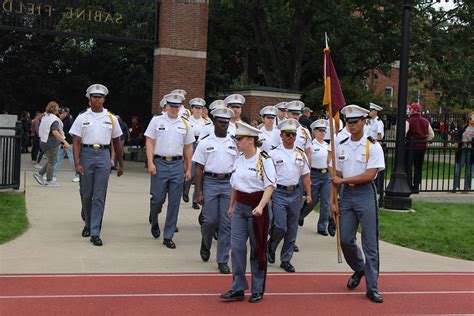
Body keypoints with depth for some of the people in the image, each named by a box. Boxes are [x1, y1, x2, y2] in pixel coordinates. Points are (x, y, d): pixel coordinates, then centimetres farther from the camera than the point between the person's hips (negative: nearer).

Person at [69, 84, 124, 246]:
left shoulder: (111, 118, 8)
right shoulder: (82, 117, 3)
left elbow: (116, 142, 15)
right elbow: (76, 142, -2)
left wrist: (121, 164, 16)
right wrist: (77, 163, -13)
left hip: (103, 156, 0)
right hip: (86, 155, 0)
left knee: (99, 196, -4)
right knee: (86, 194, 9)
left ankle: (95, 233, -2)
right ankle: (88, 223, 33)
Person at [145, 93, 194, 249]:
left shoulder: (185, 124, 9)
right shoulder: (156, 121, 3)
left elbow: (188, 148, 13)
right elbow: (149, 142, 0)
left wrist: (188, 169, 10)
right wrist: (150, 163, -9)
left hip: (177, 165, 2)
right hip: (160, 163, -2)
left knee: (174, 202, 3)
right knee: (158, 198, -3)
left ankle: (168, 236, 12)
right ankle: (154, 221, 31)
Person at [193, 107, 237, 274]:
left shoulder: (234, 143, 9)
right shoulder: (205, 142, 3)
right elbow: (199, 169, 2)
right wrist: (199, 193, -4)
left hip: (229, 183, 2)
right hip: (210, 182, -2)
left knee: (226, 224, 0)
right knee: (210, 220, -3)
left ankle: (222, 260, 9)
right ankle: (205, 245, 30)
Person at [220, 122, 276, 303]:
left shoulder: (264, 160, -12)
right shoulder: (239, 160, 8)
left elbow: (270, 186, -18)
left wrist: (260, 206, -30)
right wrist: (231, 206, 23)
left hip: (256, 208, -6)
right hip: (240, 207, 6)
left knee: (257, 249, 5)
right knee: (237, 246, 1)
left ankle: (257, 290, 18)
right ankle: (238, 289, 10)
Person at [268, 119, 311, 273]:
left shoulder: (301, 154, 9)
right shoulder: (274, 153, -2)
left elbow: (306, 175, 12)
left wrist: (308, 194, 7)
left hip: (295, 193, 4)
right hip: (279, 193, -4)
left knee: (292, 229, 6)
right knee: (281, 226, -11)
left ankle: (286, 260, 18)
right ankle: (270, 247, 19)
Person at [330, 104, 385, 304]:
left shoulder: (373, 147, -7)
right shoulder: (341, 147, 8)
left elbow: (369, 175, -15)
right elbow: (336, 177, 9)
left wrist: (343, 180, -12)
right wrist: (332, 201, 5)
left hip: (365, 195, -4)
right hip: (346, 195, 4)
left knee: (370, 243, -1)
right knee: (346, 240, 6)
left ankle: (372, 287, 7)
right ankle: (359, 269, 35)